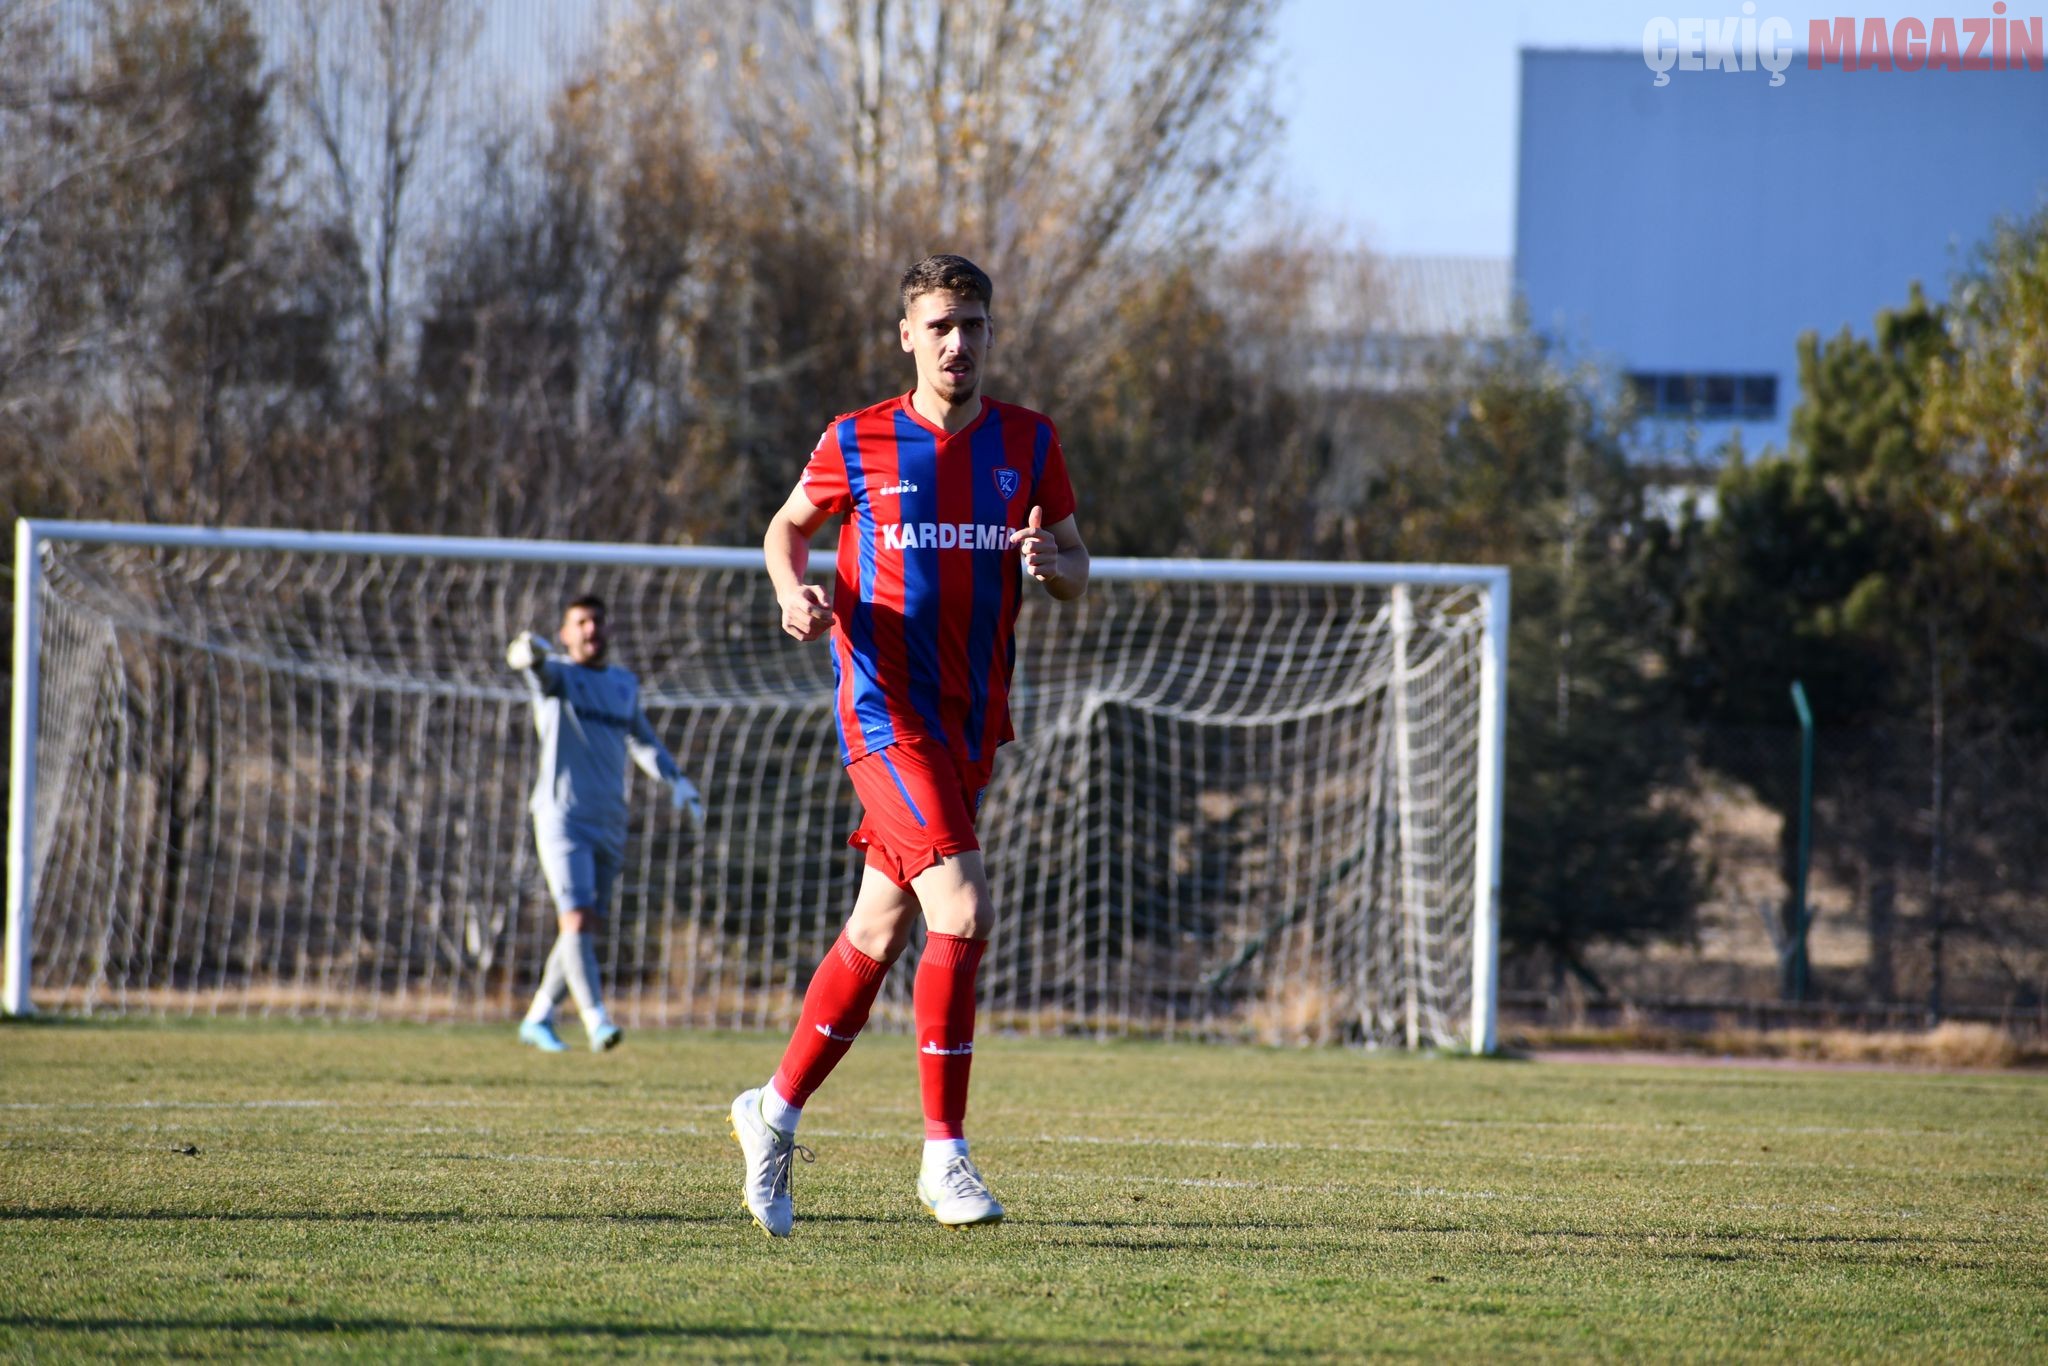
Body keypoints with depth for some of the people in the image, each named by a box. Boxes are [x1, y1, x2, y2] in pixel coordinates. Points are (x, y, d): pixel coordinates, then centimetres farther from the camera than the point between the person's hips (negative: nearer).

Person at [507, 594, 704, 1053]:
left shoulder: (625, 684, 17)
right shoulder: (559, 674, 0)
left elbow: (642, 740, 32)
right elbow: (541, 670, -25)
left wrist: (676, 780, 20)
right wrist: (527, 654, -49)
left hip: (610, 824, 5)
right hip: (562, 816, -5)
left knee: (583, 930, 7)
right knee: (576, 921, -17)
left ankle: (539, 1019, 20)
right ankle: (596, 1020, -21)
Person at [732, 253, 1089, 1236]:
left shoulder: (1028, 445, 6)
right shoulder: (856, 445, -1)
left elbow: (1077, 573, 12)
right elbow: (790, 524, 15)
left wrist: (1052, 561, -11)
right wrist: (795, 594, -6)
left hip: (976, 717, 5)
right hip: (886, 706, -5)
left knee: (879, 932, 12)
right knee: (962, 912, -19)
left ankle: (775, 1112, 30)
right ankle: (943, 1154, -13)